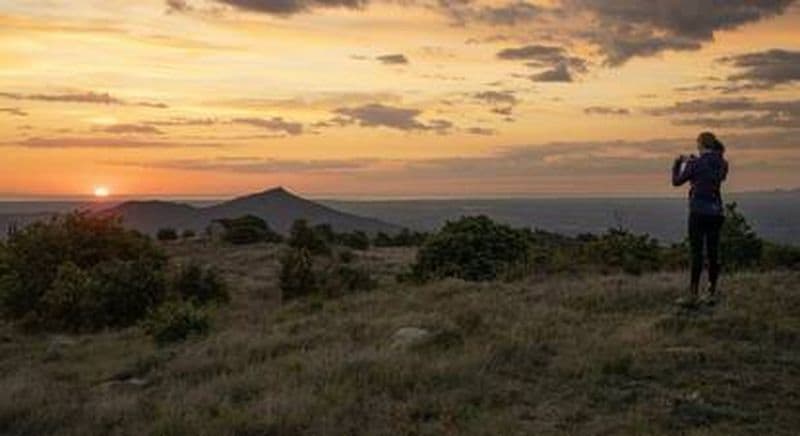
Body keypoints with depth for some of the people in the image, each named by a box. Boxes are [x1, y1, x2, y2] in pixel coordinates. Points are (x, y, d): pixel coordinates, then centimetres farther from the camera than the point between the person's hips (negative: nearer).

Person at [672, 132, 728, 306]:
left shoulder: (696, 164, -10)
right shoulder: (722, 164, 7)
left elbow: (676, 181, -1)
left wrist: (678, 164, 18)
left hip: (699, 211, -6)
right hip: (716, 211, 6)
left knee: (696, 253, -4)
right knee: (713, 253, 8)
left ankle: (693, 294, -3)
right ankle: (712, 293, 13)